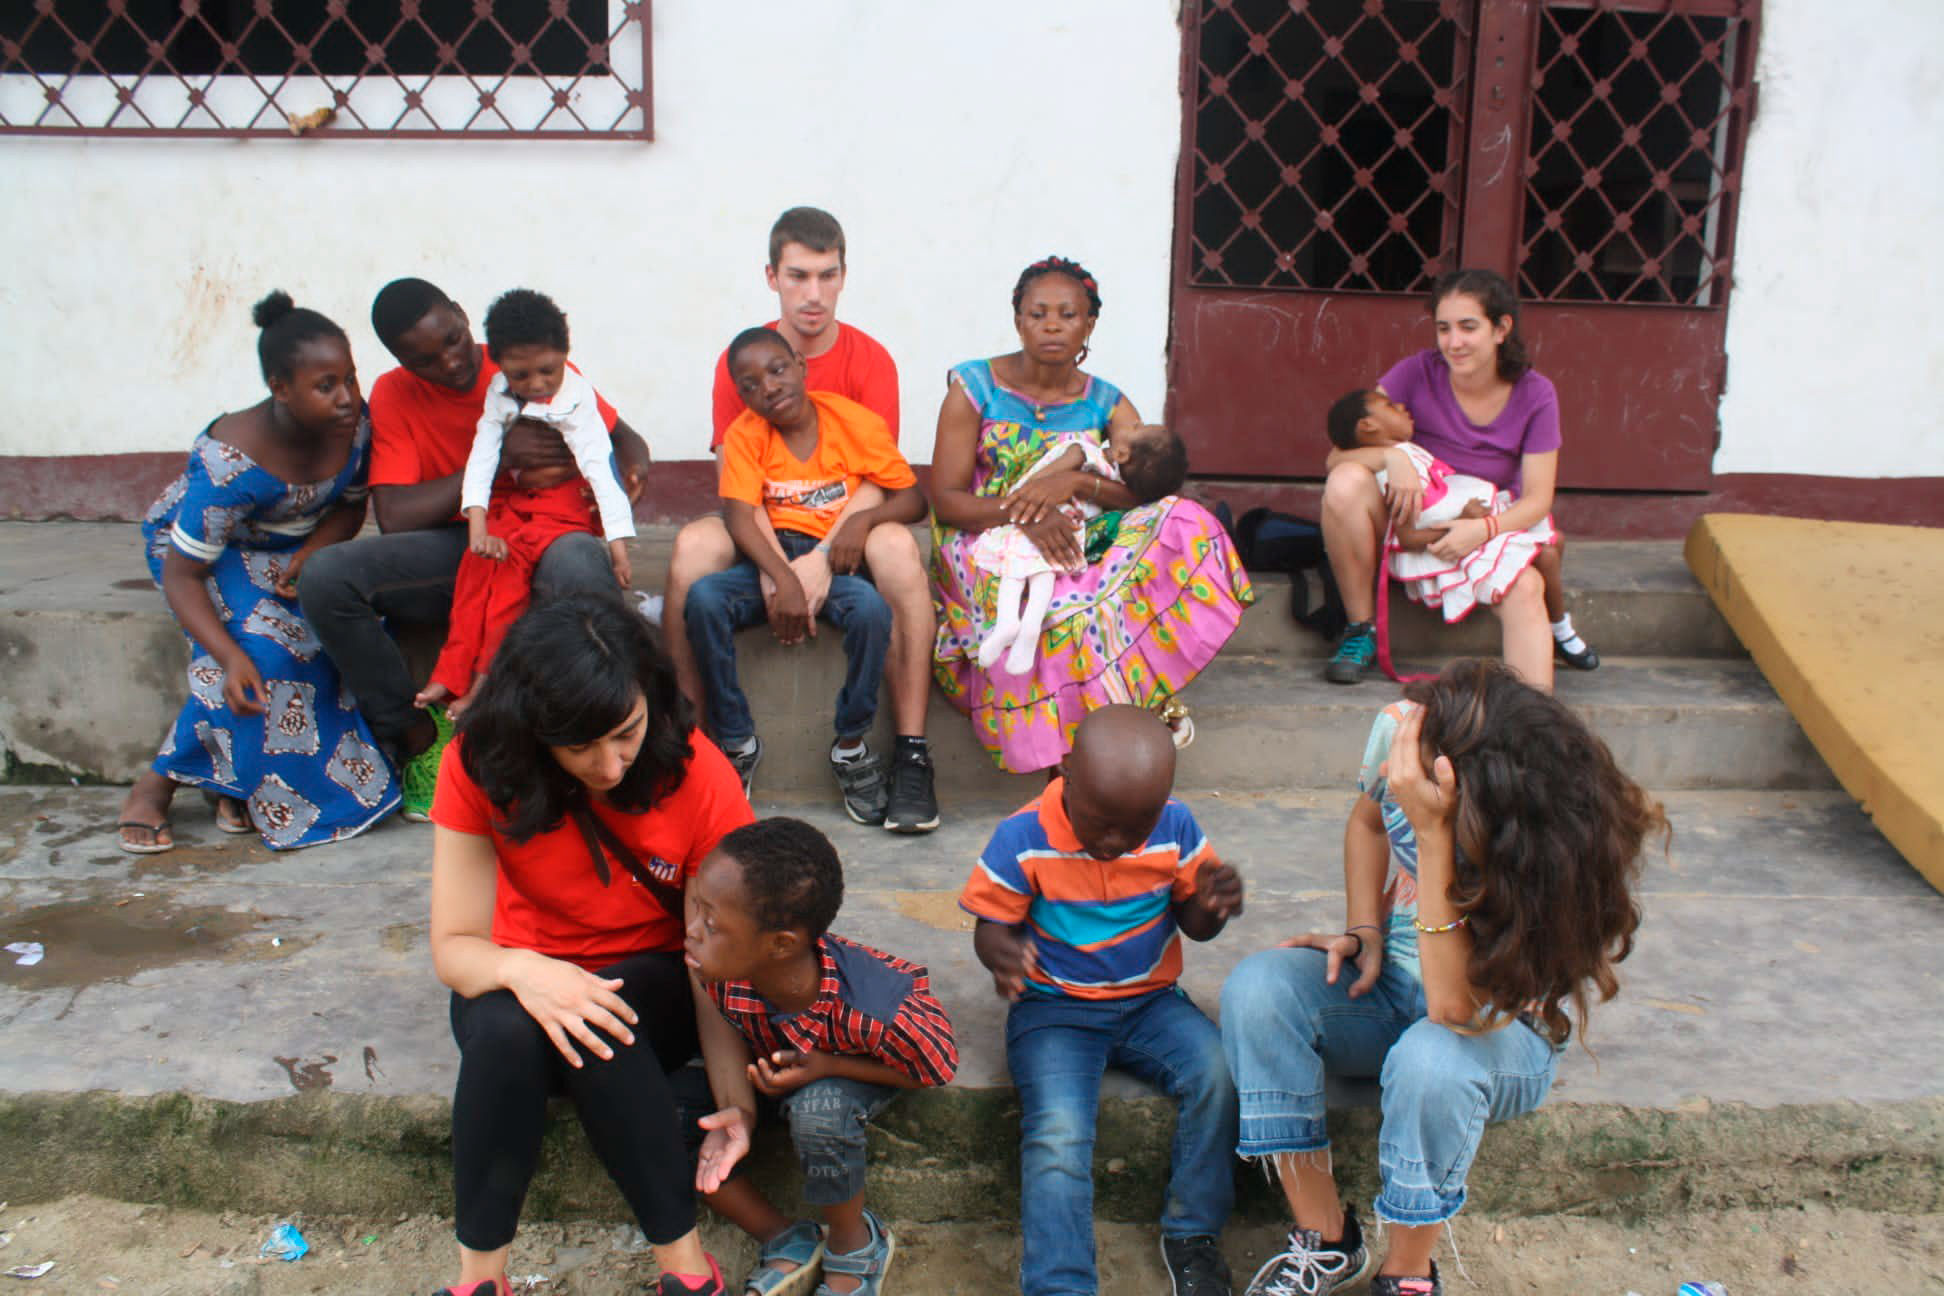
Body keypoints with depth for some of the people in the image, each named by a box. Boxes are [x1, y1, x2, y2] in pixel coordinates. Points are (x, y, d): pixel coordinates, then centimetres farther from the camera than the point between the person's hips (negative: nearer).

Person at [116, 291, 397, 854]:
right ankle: (156, 784, -12)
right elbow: (182, 574, -30)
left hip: (297, 546, 5)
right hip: (204, 548, -5)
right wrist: (230, 658, -45)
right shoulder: (230, 463, -34)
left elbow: (351, 506, 0)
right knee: (264, 649, -31)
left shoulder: (355, 424, -19)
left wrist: (312, 550, -22)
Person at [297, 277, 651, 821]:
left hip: (547, 537, -2)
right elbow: (393, 515, -9)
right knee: (326, 579, -24)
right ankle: (415, 733, -6)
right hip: (455, 549, 2)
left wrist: (630, 469, -17)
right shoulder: (394, 396, 3)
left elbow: (623, 437, 9)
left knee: (578, 566, -41)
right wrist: (496, 461, -17)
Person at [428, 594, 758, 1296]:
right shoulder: (480, 767, -18)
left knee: (599, 1031, -36)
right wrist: (520, 969, -39)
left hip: (650, 982, -1)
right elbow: (454, 946, -16)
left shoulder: (699, 777, -20)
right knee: (505, 1025, -34)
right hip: (527, 976, 1)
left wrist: (734, 1097, -28)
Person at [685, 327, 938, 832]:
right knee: (703, 598, -29)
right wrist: (783, 580, -27)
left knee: (873, 609, -36)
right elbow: (739, 515, -12)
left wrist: (864, 520, -21)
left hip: (840, 559, -1)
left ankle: (851, 745, -12)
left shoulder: (856, 422, -2)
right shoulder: (745, 435, 1)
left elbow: (912, 498, 1)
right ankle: (736, 742, -12)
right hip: (771, 559, 2)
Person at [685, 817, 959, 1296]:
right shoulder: (720, 975, -29)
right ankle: (785, 1243, 0)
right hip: (770, 1060, 4)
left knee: (817, 1110, -38)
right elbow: (730, 1044, -6)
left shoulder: (872, 1008, -41)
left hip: (853, 1070, -4)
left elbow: (938, 1068, -22)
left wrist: (828, 1066, -30)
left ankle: (855, 1245, -4)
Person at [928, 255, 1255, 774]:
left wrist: (1073, 483, -20)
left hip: (1076, 547, 3)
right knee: (1064, 608, -37)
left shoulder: (1105, 403, 10)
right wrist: (1023, 517, -24)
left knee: (1185, 524, -23)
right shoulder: (976, 386, 2)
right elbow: (945, 499, -6)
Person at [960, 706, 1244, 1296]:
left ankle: (1193, 1235, -4)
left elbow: (1194, 922, 7)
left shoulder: (1175, 827, -5)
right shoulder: (1022, 839, -14)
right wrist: (1002, 953, -30)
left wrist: (1215, 906, -18)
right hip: (1055, 1008, -2)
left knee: (1219, 1071, -26)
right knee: (1058, 1135, -29)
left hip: (1150, 1000, 3)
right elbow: (990, 927, -5)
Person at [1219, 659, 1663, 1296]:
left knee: (1431, 1059, -38)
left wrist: (1432, 836, -43)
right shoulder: (1403, 729, -18)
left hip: (1506, 1029, -4)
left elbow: (1457, 1009, -36)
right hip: (1387, 981, 5)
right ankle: (1326, 1239, -9)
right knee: (1257, 987, -24)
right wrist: (1363, 934, -7)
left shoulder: (1570, 841, -30)